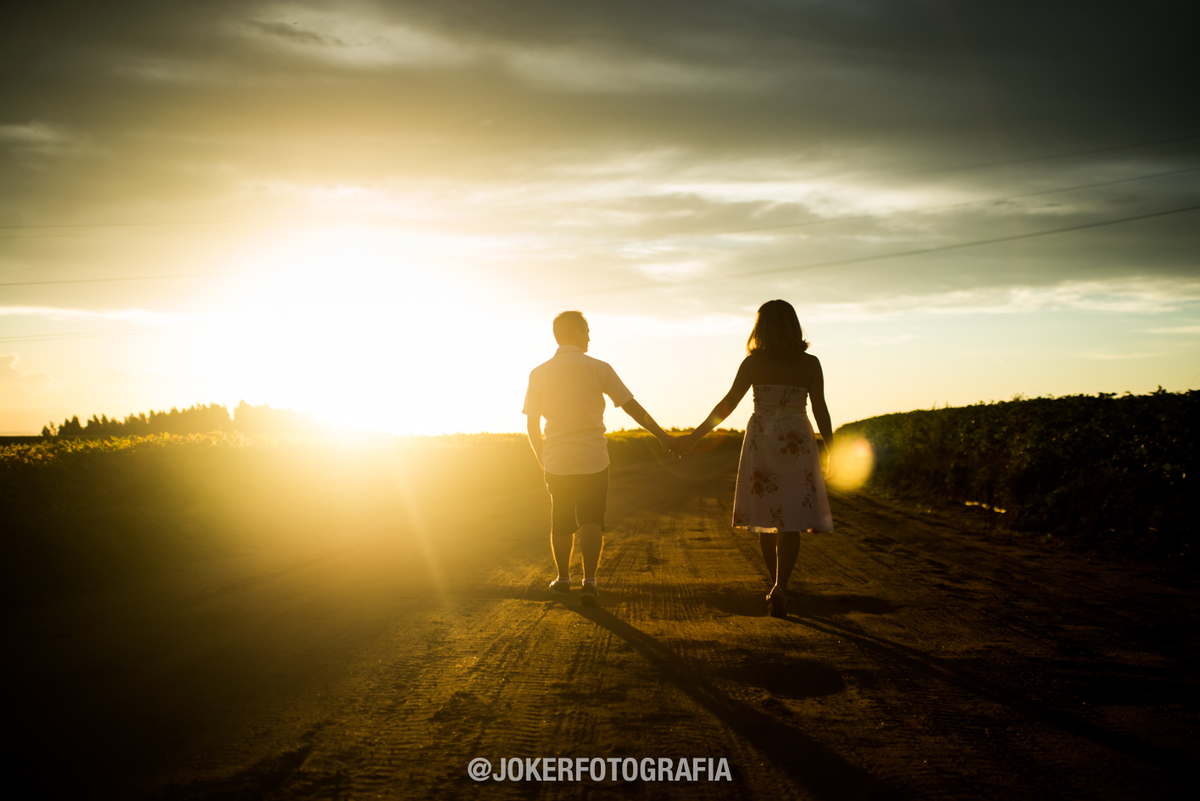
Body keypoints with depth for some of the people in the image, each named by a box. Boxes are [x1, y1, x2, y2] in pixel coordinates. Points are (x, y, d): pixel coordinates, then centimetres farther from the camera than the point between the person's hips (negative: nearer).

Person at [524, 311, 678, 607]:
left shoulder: (539, 374, 1)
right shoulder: (598, 368, -3)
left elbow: (532, 426, 3)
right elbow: (631, 406, -2)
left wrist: (544, 462, 15)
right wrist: (662, 436, 5)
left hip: (556, 463, 2)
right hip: (593, 460, -2)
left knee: (560, 523, 16)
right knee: (591, 522, 1)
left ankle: (563, 577, 31)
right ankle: (589, 581, -14)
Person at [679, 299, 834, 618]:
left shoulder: (753, 362, -2)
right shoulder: (809, 363, 0)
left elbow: (727, 404, -5)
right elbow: (820, 410, 0)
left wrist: (695, 436, 0)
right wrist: (833, 452, 9)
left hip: (761, 441, 1)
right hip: (796, 443, -1)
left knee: (767, 514, 12)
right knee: (790, 520, -3)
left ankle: (778, 586, 22)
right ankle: (780, 588, -19)